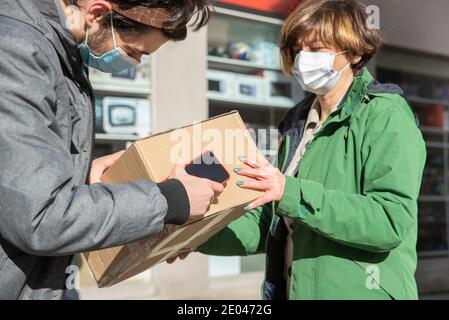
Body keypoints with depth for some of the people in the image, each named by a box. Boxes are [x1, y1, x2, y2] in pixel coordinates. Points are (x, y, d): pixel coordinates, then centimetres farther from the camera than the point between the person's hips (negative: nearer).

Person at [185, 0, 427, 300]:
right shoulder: (299, 124, 8)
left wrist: (292, 193, -28)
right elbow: (267, 226, 9)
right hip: (290, 288, 6)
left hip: (361, 290, -6)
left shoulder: (385, 116, -10)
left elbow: (391, 221, -22)